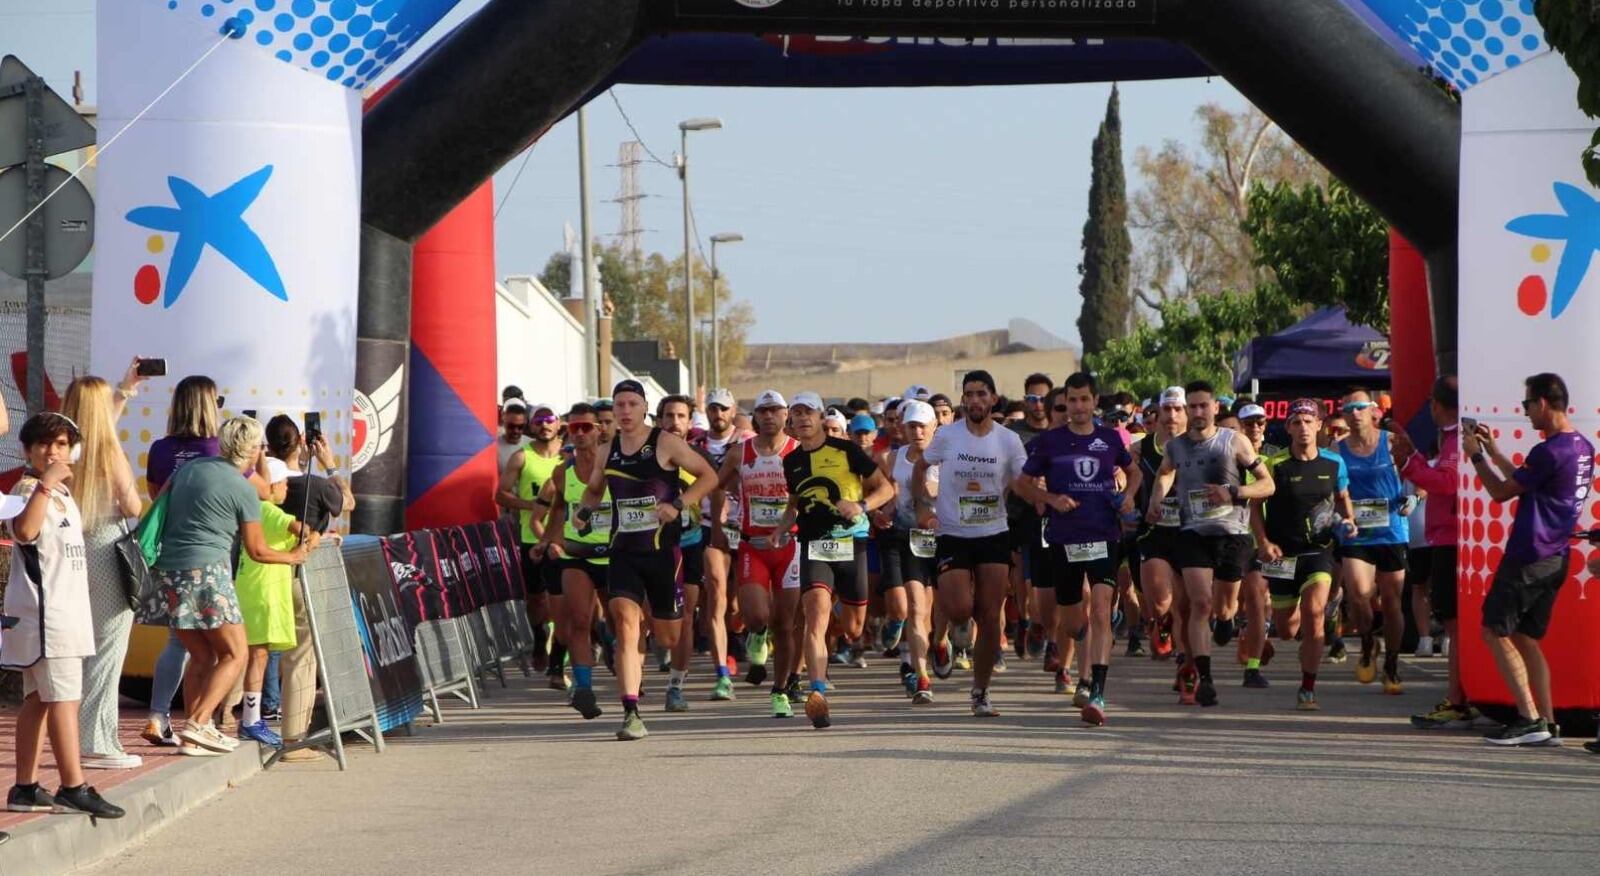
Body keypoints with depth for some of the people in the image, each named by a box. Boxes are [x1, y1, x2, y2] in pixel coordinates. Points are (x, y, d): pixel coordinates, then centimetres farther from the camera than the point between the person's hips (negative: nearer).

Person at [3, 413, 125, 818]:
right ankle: (73, 788, -14)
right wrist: (45, 484, -35)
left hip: (64, 609, 10)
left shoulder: (63, 494, 18)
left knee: (38, 699, 10)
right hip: (44, 611, -10)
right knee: (64, 697, -12)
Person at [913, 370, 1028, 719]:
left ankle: (981, 693, 10)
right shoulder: (947, 435, -3)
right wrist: (924, 504, 0)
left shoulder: (1008, 440, -2)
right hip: (953, 534, -1)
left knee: (991, 618, -1)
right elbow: (921, 468, 11)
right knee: (959, 611, -16)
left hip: (994, 535, 1)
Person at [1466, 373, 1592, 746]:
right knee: (1526, 638, 14)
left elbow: (1501, 492, -10)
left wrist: (1476, 455, 2)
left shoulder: (1549, 452, -19)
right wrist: (1493, 450, 22)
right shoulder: (1582, 447, 10)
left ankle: (1529, 719, -8)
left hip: (1528, 558, -9)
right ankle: (1548, 724, 9)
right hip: (1556, 558, 9)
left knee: (1496, 632, -3)